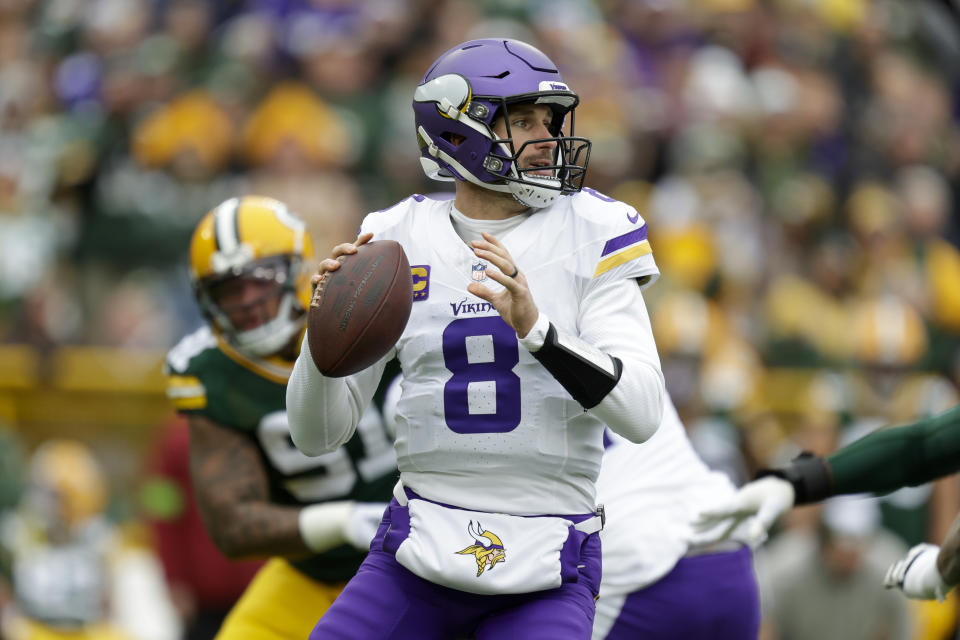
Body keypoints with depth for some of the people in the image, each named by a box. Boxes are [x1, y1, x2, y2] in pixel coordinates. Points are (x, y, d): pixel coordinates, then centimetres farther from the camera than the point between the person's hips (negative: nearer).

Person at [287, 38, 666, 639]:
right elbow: (316, 433, 6)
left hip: (544, 575, -2)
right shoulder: (399, 240, 4)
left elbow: (642, 412, -13)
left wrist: (535, 327, -27)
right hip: (420, 551, 2)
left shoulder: (588, 234, -1)